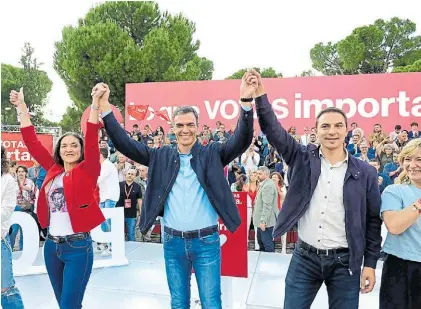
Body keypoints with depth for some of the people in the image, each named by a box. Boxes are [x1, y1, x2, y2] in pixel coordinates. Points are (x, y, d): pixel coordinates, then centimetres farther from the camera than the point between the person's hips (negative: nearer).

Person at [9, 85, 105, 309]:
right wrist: (22, 107, 9)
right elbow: (32, 142, 10)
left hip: (78, 246, -5)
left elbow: (92, 139, -17)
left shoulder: (87, 171, -5)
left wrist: (95, 102, -25)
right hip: (52, 245, 6)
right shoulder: (53, 171, 7)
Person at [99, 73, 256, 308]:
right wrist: (104, 107, -10)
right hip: (173, 242, 3)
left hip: (206, 241, -2)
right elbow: (125, 144, 0)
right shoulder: (162, 156, 3)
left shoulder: (212, 154, -2)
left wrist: (246, 101, -30)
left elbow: (242, 140, -15)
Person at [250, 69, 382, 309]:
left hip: (344, 262, 0)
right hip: (305, 258, 0)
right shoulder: (303, 159, -1)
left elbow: (373, 220, 3)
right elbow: (274, 131, -12)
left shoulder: (365, 172, -1)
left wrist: (370, 263, 2)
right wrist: (260, 97, -25)